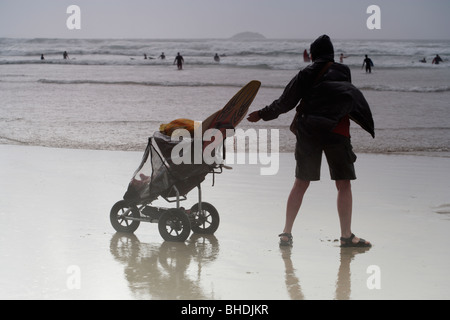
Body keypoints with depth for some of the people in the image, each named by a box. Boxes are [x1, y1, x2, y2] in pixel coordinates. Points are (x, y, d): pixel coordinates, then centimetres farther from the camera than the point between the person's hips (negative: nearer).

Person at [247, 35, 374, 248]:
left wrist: (262, 114, 18)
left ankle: (286, 233, 9)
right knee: (344, 184, 5)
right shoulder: (343, 72, 6)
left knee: (300, 184, 9)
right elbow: (352, 99, 10)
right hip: (337, 132, -2)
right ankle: (346, 236, 3)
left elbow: (285, 102, 6)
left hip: (308, 133, 2)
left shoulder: (306, 74, 5)